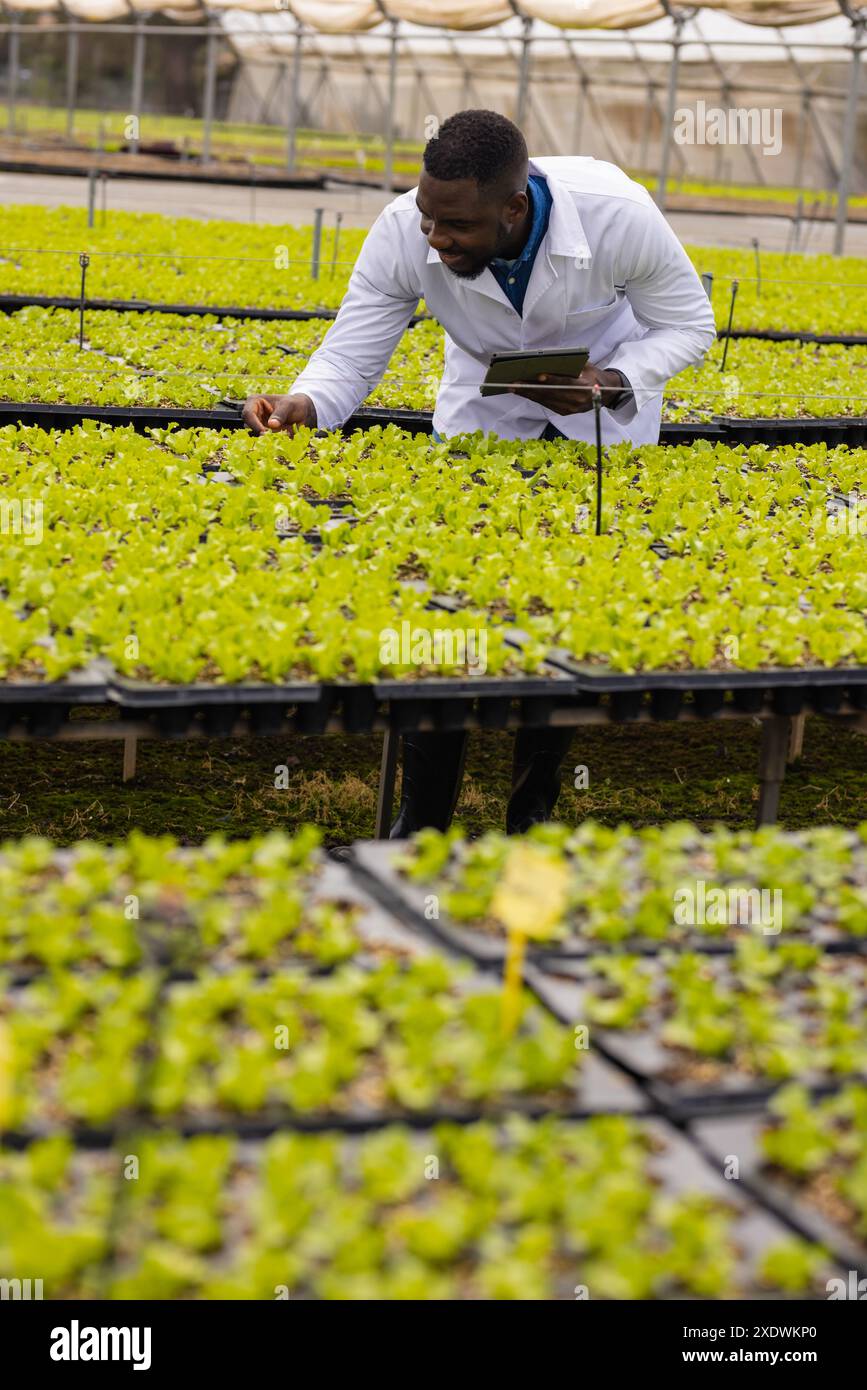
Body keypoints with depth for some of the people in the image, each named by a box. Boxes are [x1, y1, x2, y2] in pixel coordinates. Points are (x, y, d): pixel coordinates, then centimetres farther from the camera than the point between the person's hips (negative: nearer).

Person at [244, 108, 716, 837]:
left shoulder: (619, 216, -34)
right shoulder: (404, 232, -30)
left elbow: (687, 325, -17)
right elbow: (351, 355, -23)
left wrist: (612, 385, -34)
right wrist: (302, 405, -45)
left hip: (604, 416, -1)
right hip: (483, 410, 1)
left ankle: (535, 810, 12)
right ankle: (422, 818, 7)